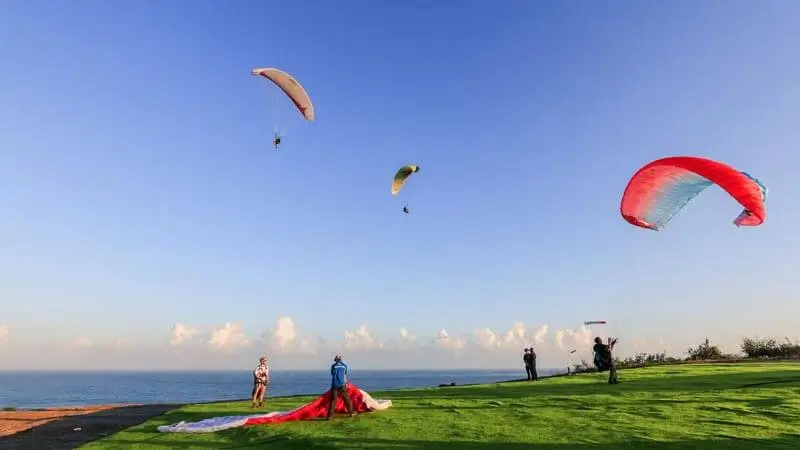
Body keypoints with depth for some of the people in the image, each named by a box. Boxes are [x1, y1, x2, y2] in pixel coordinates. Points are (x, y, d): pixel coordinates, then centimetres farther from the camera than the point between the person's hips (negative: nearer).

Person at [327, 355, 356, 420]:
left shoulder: (333, 366, 2)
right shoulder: (344, 365, 6)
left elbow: (332, 375, 14)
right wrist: (346, 382, 35)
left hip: (334, 385, -1)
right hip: (342, 384, 1)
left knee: (333, 400, 1)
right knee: (347, 399, 11)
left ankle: (330, 416, -3)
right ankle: (351, 412, 17)